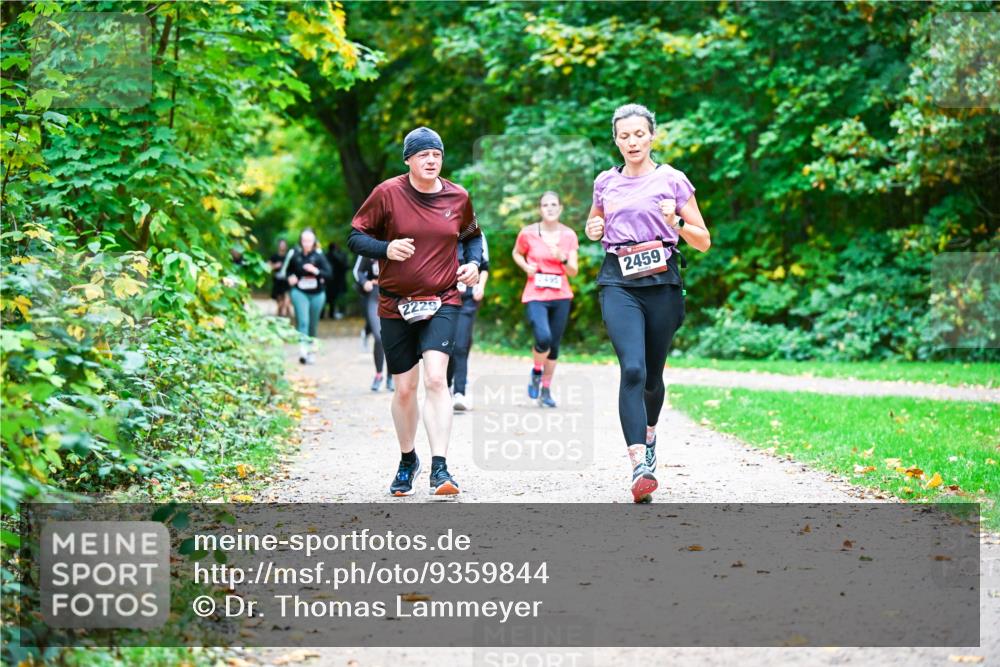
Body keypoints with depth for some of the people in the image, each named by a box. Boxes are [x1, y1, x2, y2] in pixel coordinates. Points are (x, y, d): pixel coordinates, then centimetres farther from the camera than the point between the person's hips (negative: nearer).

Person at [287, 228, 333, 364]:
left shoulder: (319, 255, -7)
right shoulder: (295, 254, -2)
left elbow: (328, 274, -12)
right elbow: (288, 270, 16)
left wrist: (316, 271, -27)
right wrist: (290, 277, -4)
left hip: (317, 293, 1)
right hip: (299, 292, -1)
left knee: (313, 324, 10)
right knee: (303, 321, -18)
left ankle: (311, 349, 27)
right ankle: (302, 351, -26)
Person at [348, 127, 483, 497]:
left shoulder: (458, 197, 2)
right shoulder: (387, 193, -6)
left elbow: (472, 236, 20)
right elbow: (356, 236, -1)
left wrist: (474, 262, 0)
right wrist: (386, 248, -20)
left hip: (442, 303, 0)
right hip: (396, 306, 0)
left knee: (436, 378, -20)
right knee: (404, 388, 8)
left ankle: (440, 468, -21)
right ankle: (407, 461, 32)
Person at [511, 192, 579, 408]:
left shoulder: (569, 235, 3)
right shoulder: (528, 233, -2)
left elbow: (574, 271, 4)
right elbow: (517, 253, 16)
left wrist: (563, 259, -16)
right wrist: (526, 267, -4)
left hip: (561, 296, 3)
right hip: (535, 295, -3)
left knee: (554, 345, 7)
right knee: (543, 339, -22)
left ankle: (546, 391, 22)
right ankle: (536, 371, 10)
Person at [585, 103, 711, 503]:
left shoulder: (672, 180, 4)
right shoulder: (605, 183, 11)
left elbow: (703, 242, 5)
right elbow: (594, 226, 30)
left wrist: (676, 223, -14)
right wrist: (593, 230, 7)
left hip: (661, 282, 0)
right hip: (619, 283, 0)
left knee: (652, 374, 8)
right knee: (632, 368, -19)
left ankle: (649, 434, 41)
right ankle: (640, 465, -26)